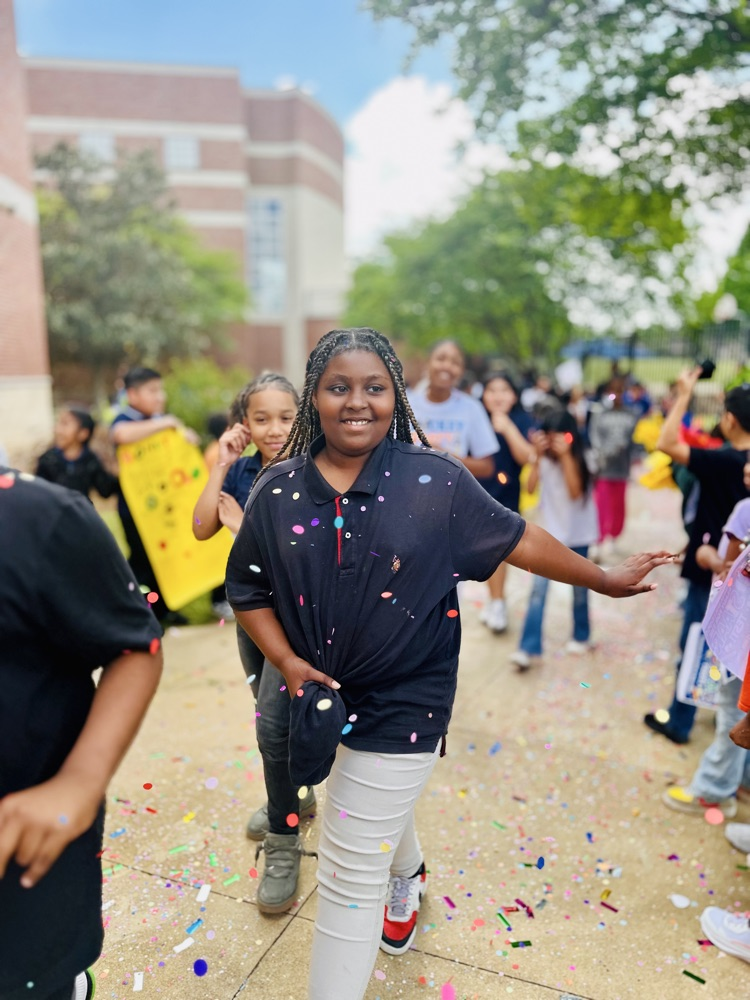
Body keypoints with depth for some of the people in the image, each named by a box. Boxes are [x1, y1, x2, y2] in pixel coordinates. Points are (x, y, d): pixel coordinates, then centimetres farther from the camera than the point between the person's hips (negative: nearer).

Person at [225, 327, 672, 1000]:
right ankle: (408, 874, 66)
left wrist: (604, 580, 5)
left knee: (350, 876, 1)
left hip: (401, 704, -4)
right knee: (377, 810, 32)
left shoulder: (435, 481, -15)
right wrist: (289, 663, -11)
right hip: (319, 694, 5)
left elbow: (514, 539, -3)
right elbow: (249, 589, 1)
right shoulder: (278, 489, -7)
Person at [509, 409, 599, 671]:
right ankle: (529, 648, -8)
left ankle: (581, 636, 35)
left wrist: (565, 456, -26)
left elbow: (575, 492, -22)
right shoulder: (545, 459, -3)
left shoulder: (579, 460, -7)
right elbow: (530, 487, -16)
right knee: (538, 589, -9)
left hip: (577, 534, -1)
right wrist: (538, 456, -21)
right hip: (550, 532, 1)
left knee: (579, 588, 13)